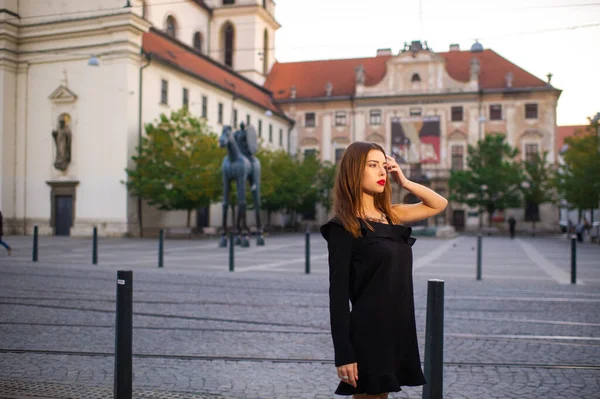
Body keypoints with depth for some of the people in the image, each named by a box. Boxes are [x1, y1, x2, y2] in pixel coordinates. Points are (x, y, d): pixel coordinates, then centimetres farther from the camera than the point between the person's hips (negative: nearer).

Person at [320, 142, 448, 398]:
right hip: (368, 335, -7)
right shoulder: (343, 228, -10)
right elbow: (338, 294, -13)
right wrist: (343, 355, -17)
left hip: (397, 333, 7)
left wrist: (404, 182, 5)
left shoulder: (390, 216, 10)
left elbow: (439, 204, 21)